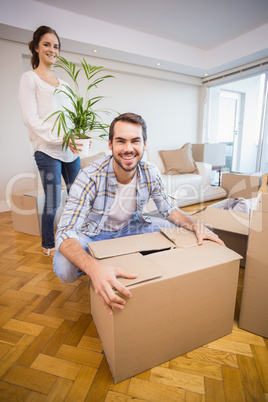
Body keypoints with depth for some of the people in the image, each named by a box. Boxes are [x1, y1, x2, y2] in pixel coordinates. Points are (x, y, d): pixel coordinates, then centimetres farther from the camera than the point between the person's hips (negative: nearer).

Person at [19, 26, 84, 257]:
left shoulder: (62, 83, 21)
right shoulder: (30, 78, 3)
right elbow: (30, 119, -8)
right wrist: (61, 137, -20)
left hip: (70, 150, 6)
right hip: (47, 151, -6)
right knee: (53, 202, -3)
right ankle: (48, 246, 19)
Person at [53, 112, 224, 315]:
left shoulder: (151, 174, -17)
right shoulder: (90, 177, -32)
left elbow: (168, 209, -1)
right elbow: (66, 233, -36)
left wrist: (195, 225, -21)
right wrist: (94, 267, -56)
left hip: (128, 228, 4)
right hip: (94, 234, -3)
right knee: (64, 268, -31)